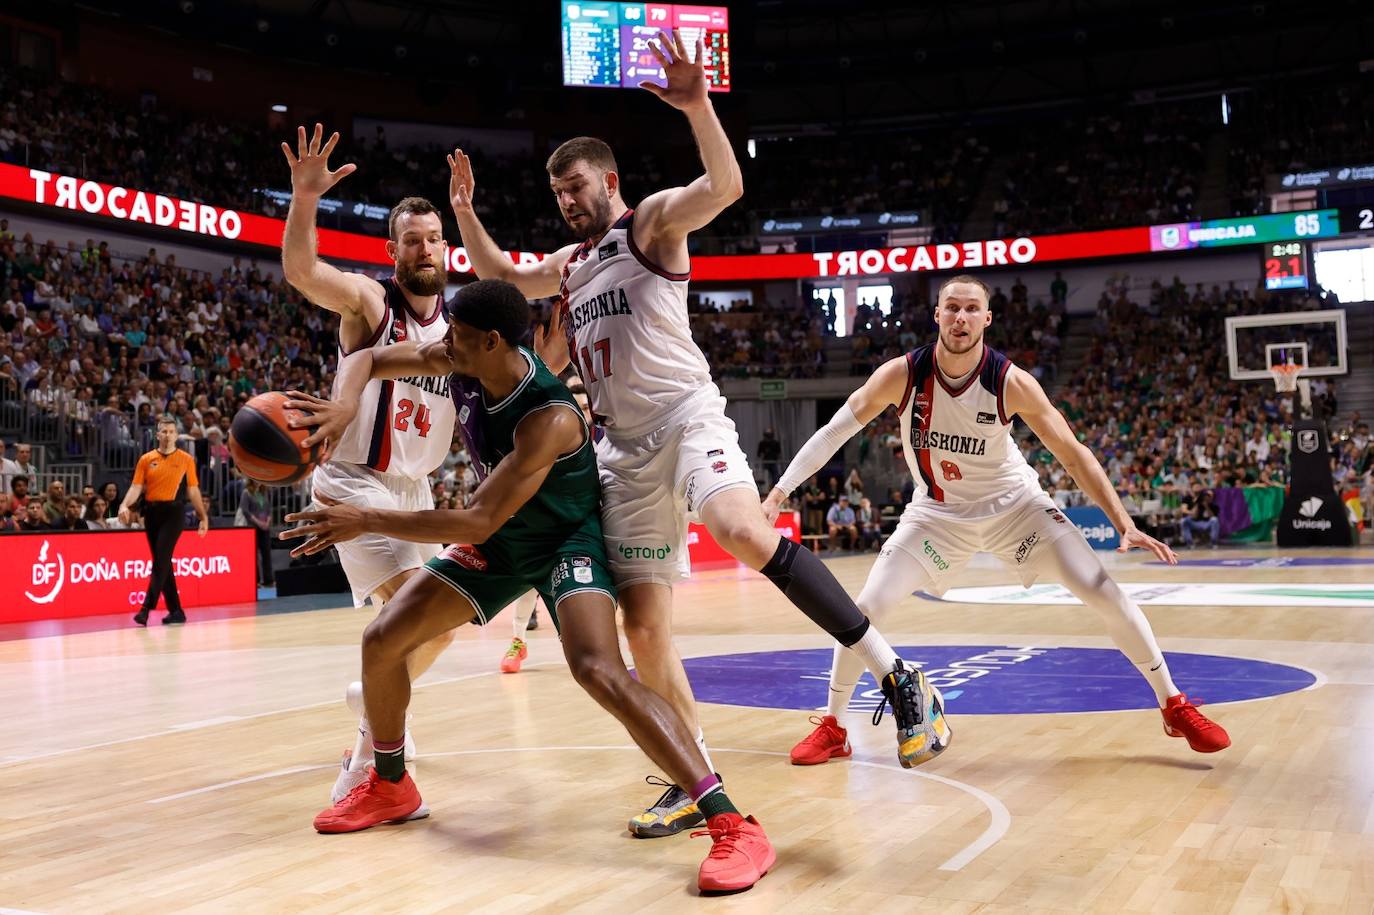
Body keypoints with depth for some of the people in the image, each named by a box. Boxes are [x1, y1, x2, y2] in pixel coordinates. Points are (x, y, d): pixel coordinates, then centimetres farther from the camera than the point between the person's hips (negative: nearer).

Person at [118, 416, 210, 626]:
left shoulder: (186, 459, 4)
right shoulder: (146, 460, 9)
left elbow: (193, 490, 8)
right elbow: (136, 487, 3)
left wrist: (203, 517, 5)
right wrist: (125, 505, -15)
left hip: (173, 512, -3)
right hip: (151, 512, 3)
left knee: (161, 559, -14)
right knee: (163, 562, 6)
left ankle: (146, 608, -16)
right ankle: (175, 610, 14)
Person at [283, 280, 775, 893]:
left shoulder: (549, 418, -35)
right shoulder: (461, 362, -13)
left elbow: (478, 522, -35)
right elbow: (367, 359, 1)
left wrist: (365, 520, -31)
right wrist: (342, 405, -23)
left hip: (568, 540, -8)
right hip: (499, 540, 8)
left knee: (598, 670, -33)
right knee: (381, 640, 1)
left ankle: (733, 826, -31)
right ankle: (390, 788, 27)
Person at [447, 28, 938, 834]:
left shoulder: (652, 221, 4)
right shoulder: (568, 265, 25)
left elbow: (727, 186, -15)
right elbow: (497, 276, 41)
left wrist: (698, 108, -29)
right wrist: (465, 209, 29)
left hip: (686, 415, -7)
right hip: (625, 446, 7)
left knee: (744, 532, -35)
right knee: (644, 626, 0)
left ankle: (897, 677, -29)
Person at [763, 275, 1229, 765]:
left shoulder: (1011, 382, -22)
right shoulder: (902, 374, -21)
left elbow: (1073, 454, -13)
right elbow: (833, 431, -13)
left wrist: (1125, 525, -17)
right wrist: (778, 493, -21)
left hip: (1013, 503, 0)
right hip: (939, 511, 1)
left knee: (1106, 594, -9)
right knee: (866, 607, -13)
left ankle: (1174, 706, 11)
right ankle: (832, 727, 7)